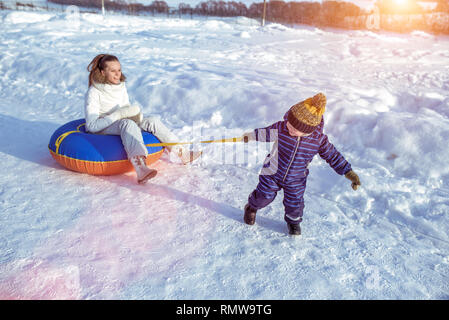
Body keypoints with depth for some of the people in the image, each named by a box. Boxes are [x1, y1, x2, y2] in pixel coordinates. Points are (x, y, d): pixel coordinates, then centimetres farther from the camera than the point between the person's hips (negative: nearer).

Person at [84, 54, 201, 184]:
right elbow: (92, 125, -21)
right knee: (128, 124, -38)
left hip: (123, 125, 7)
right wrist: (120, 114, -27)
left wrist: (136, 114, -7)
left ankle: (182, 152, -8)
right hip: (101, 130, -7)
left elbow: (127, 109, 18)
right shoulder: (94, 92, -14)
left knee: (152, 121, -11)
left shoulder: (121, 86, 7)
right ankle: (140, 168, -61)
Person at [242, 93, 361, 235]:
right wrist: (251, 136, 11)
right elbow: (266, 133, -4)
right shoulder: (281, 128, -26)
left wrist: (349, 173, -5)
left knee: (295, 203, 13)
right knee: (264, 196, 14)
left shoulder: (319, 139, -22)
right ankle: (252, 207, 49)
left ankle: (293, 221, 47)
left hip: (296, 181, 1)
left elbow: (333, 155, -7)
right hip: (272, 173, 0)